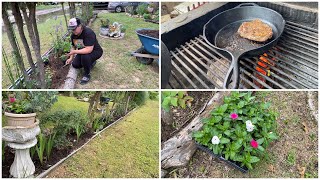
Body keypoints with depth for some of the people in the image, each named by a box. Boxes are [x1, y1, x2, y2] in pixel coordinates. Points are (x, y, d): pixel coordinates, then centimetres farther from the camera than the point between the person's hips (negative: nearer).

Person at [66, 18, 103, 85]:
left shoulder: (88, 33, -31)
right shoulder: (73, 35, -5)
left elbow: (89, 50, -38)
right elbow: (74, 47, 10)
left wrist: (74, 52, -33)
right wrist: (71, 58, 1)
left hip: (95, 51, -8)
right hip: (83, 51, 8)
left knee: (85, 56, -36)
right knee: (75, 64, -6)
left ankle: (87, 75, -11)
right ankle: (91, 62, 21)